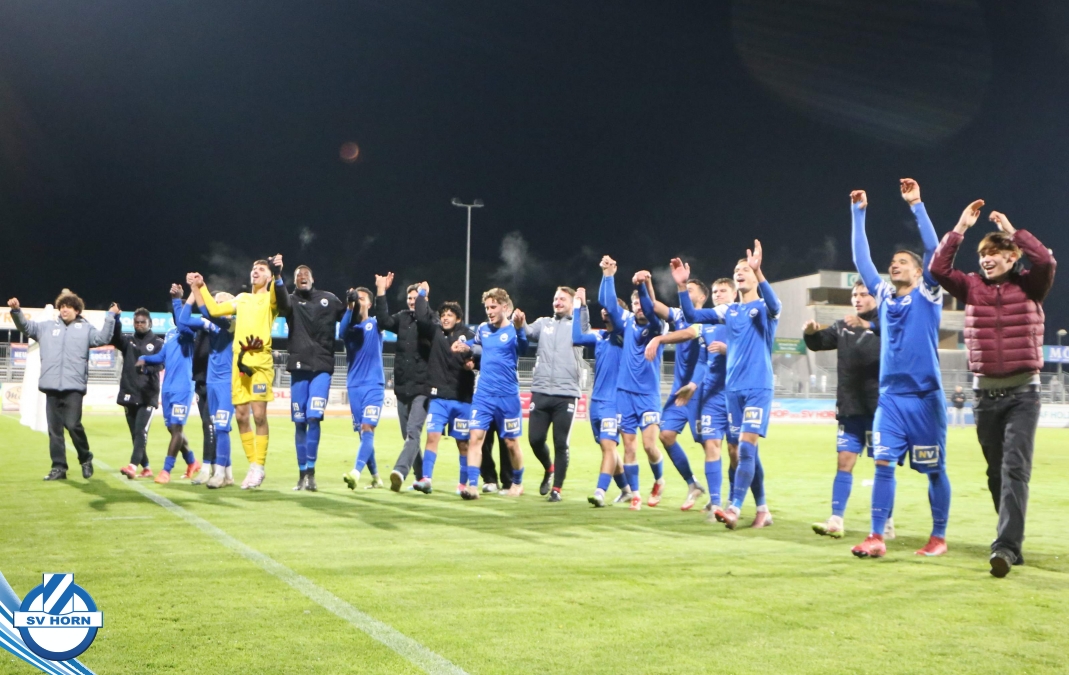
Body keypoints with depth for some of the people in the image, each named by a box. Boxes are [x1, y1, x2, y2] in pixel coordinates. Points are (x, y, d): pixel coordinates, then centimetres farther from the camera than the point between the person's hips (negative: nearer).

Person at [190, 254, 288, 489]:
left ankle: (259, 466, -1)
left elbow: (282, 302, -21)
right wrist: (201, 287, 24)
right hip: (239, 361, 6)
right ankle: (253, 465, 16)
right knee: (241, 415, 6)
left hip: (260, 362, -6)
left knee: (258, 415, -9)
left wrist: (278, 275, -35)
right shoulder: (242, 299, 23)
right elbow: (214, 310, 27)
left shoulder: (270, 297, 4)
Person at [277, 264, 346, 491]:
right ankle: (302, 473, 12)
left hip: (322, 366, -1)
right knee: (299, 422, 4)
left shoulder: (329, 299, 10)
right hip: (298, 366, 1)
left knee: (314, 417, -14)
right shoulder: (291, 301, 6)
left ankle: (311, 470, -6)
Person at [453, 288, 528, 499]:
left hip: (507, 397, -4)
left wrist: (520, 328, -51)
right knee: (475, 437, -10)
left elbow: (522, 349, -32)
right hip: (483, 395, 4)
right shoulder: (483, 328, 6)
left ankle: (517, 483, 28)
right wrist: (466, 347, 7)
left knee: (511, 443, 8)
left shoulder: (513, 330, -9)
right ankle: (472, 485, -11)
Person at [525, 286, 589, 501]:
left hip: (566, 394, -3)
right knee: (535, 439, 1)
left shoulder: (577, 325, 8)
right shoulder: (543, 323, 16)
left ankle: (557, 488, 9)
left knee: (561, 444, -1)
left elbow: (583, 332, -13)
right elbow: (527, 332, 0)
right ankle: (549, 469, 30)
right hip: (540, 392, 3)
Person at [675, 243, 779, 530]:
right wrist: (682, 286, -10)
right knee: (747, 451, 8)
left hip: (758, 389, -5)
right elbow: (692, 316, 5)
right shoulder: (728, 310, 12)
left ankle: (734, 509, -19)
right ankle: (762, 510, 16)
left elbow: (774, 305, -26)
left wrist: (758, 271, -40)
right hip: (734, 388, 5)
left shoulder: (765, 308, -2)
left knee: (746, 447, -15)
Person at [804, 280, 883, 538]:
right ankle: (836, 521, 3)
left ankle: (886, 524, 10)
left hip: (878, 408, -4)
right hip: (849, 408, 5)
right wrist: (810, 333, -15)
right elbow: (818, 343, 8)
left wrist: (869, 326, -41)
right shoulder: (843, 326, 12)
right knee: (844, 462, 2)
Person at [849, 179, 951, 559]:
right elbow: (861, 259, 10)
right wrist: (859, 213, 5)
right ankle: (876, 538, -3)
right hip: (890, 397, 3)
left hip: (925, 397, -3)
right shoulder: (884, 295, 12)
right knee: (883, 464, -4)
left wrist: (916, 205, -14)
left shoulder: (928, 294, 2)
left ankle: (938, 537, 15)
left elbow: (933, 250, -9)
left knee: (934, 470, 5)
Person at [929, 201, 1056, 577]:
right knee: (996, 472, 11)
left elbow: (1047, 262, -20)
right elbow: (938, 268, -6)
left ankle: (1006, 547, -21)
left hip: (1023, 393, -4)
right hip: (985, 393, 4)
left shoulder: (1029, 286, -1)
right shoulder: (972, 288, 6)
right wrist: (961, 227, -7)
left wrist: (1011, 229, -13)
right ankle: (1012, 542, 25)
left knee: (1015, 469, -15)